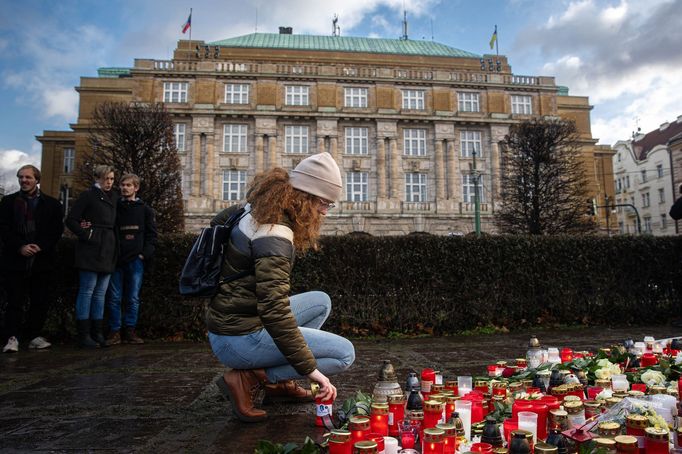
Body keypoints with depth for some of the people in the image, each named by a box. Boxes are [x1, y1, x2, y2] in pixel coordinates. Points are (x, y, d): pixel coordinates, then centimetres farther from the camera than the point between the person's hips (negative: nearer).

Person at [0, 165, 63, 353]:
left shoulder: (52, 204, 7)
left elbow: (57, 230, 2)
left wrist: (41, 246, -12)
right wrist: (20, 247, -12)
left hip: (42, 261, 1)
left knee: (41, 301, 4)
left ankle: (34, 335, 15)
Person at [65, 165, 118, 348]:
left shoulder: (112, 197, 17)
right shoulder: (88, 195, -3)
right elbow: (71, 220, -6)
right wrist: (87, 235, -12)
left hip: (107, 250, 7)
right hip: (91, 249, -7)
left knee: (100, 292, 9)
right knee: (87, 290, -3)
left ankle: (98, 333, 15)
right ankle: (84, 335, 2)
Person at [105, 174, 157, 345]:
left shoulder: (145, 209, 8)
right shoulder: (114, 207, 10)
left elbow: (152, 235, 5)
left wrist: (144, 254, -5)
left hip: (136, 260, -1)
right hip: (116, 259, 1)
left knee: (133, 298, 4)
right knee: (114, 297, 2)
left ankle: (130, 330, 12)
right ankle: (114, 331, 10)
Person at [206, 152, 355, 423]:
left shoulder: (257, 211, 3)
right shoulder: (274, 236, -25)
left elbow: (221, 219, 25)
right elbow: (275, 312, -30)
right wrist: (310, 369, -24)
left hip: (226, 322, 9)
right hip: (239, 339, -9)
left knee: (321, 301, 18)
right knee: (344, 353, -8)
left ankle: (279, 382, 15)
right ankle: (248, 380, -6)